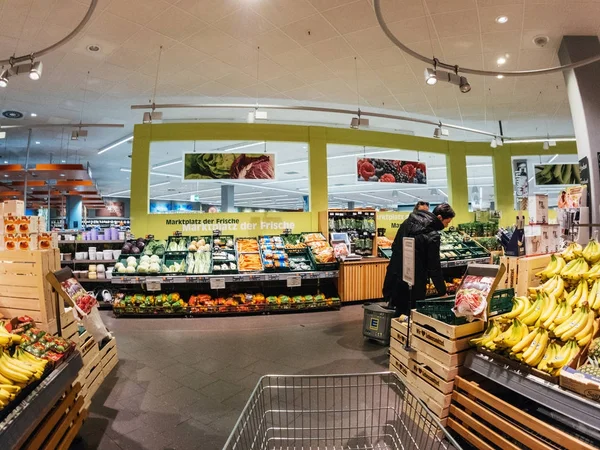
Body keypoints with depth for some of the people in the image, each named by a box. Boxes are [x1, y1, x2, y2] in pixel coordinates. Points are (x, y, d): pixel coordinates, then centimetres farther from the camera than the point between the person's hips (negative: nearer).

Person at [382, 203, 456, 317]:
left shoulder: (408, 221, 4)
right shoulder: (432, 236, -17)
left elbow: (395, 246, 13)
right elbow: (434, 267, -13)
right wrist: (442, 292, -3)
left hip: (394, 278, 7)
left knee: (396, 315, 16)